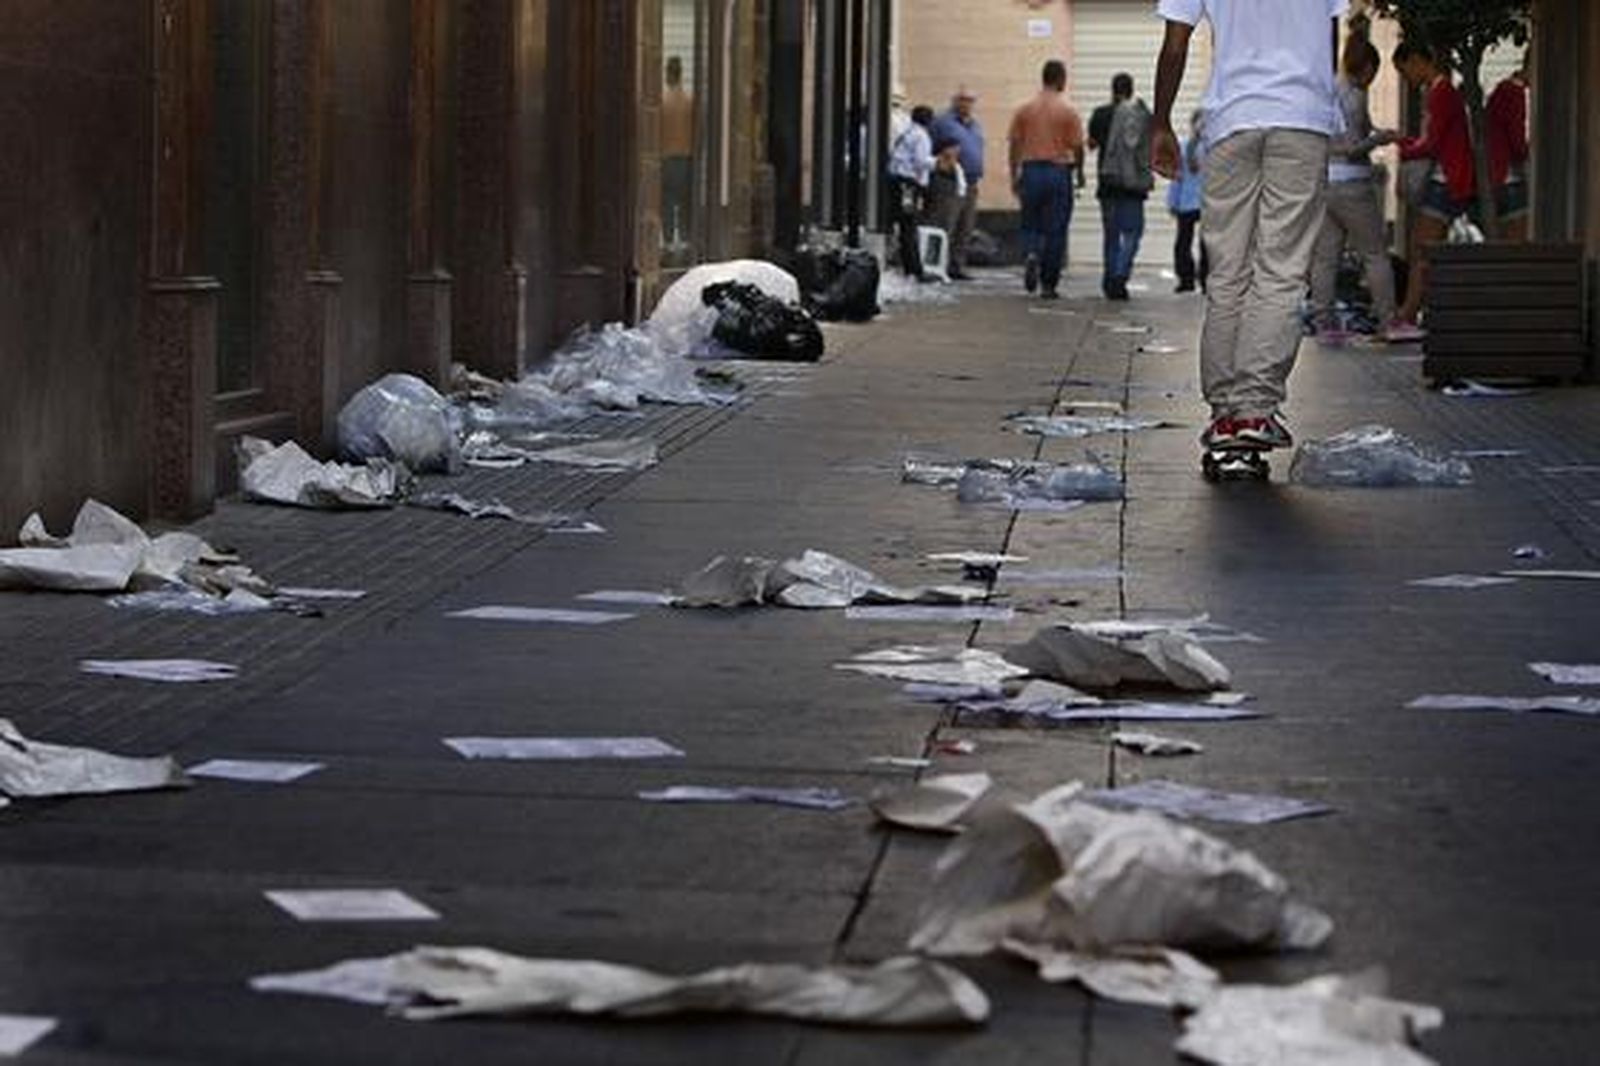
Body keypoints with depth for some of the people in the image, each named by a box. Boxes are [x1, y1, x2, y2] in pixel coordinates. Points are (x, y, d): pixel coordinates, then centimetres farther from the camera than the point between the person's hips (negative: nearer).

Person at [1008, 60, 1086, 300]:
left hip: (1031, 171, 2)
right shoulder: (1068, 112, -5)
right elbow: (1077, 147, -5)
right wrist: (1079, 171, 12)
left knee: (1031, 225, 14)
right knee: (1055, 230, 4)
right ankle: (1048, 284, 5)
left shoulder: (1024, 110, 3)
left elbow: (1015, 145, 4)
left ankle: (1032, 254, -17)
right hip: (1059, 170, -2)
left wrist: (1014, 177, 11)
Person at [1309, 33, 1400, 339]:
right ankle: (1388, 320, 4)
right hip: (1350, 183, -7)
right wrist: (1380, 138, 0)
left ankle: (1323, 322, 2)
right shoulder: (1353, 96, -11)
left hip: (1320, 181, 7)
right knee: (1375, 253, 2)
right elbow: (1353, 147, -17)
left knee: (1324, 256, 5)